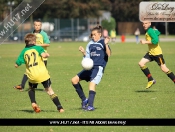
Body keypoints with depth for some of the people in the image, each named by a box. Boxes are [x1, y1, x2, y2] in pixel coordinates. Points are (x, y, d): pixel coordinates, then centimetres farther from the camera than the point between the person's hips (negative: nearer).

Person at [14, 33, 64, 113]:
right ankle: (59, 107, 1)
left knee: (31, 88, 28)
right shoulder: (38, 48, 3)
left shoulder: (24, 52, 10)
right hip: (42, 74, -2)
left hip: (32, 76, 2)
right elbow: (43, 55, -20)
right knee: (49, 90, 8)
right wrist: (47, 55, 2)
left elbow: (16, 65, 9)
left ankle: (33, 103, 5)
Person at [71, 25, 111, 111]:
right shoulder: (90, 44, 14)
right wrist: (83, 52, 0)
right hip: (90, 66, 8)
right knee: (74, 80, 3)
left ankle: (90, 105, -23)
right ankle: (84, 100, 9)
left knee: (92, 83, -24)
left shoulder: (103, 42, -4)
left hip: (99, 67, -8)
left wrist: (106, 44, -29)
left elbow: (108, 54, -16)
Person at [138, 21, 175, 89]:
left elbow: (155, 40, -27)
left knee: (164, 69, -5)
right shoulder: (148, 31, 11)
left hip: (157, 53, -10)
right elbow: (157, 33, 26)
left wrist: (145, 42, -21)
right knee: (141, 63, -4)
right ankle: (151, 80, 1)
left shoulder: (150, 31, -17)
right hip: (150, 53, 10)